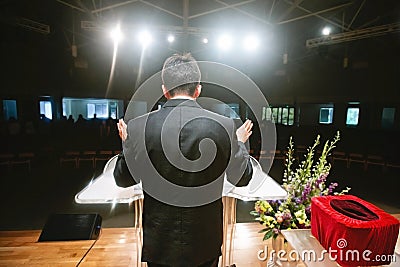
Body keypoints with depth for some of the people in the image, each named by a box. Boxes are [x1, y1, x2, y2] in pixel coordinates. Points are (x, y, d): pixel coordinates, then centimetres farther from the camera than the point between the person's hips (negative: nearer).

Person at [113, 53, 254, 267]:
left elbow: (123, 179, -2)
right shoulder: (224, 126, -18)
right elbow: (242, 178, -4)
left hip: (159, 241, 1)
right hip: (205, 241, 0)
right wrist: (240, 143, 12)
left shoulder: (138, 127, -17)